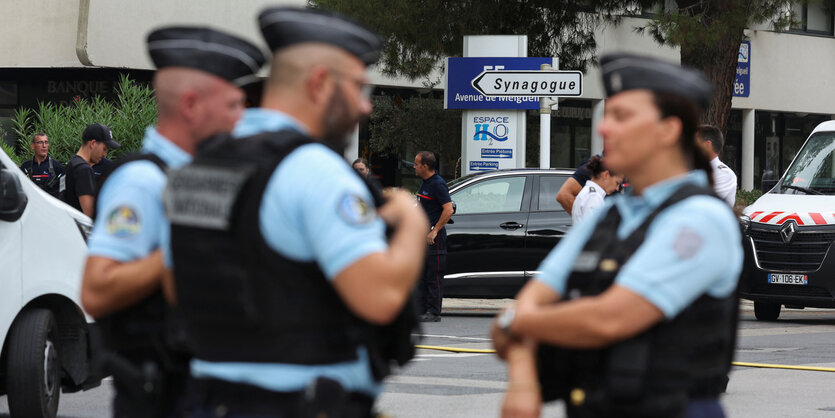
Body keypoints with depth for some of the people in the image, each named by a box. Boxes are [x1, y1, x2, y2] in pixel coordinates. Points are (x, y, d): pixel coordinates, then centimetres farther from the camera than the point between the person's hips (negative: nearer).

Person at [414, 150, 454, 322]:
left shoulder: (438, 184, -14)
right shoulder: (424, 183, 15)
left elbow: (448, 210, -21)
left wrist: (434, 231, -22)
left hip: (434, 236, -10)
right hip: (422, 235, 10)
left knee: (434, 276, -6)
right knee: (421, 276, 11)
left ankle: (433, 313, -5)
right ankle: (421, 310, 16)